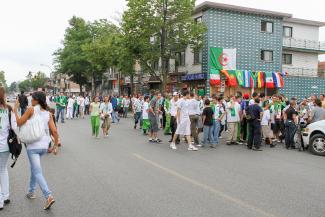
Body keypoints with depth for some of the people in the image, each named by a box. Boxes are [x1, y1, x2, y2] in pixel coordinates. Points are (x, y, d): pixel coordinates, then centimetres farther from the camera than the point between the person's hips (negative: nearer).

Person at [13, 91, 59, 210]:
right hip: (44, 146, 5)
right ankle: (31, 191, 35)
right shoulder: (48, 114, 3)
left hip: (33, 145, -5)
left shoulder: (31, 110, -9)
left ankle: (49, 196, -17)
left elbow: (19, 123, -8)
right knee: (34, 168, 25)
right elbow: (54, 131, -2)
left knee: (37, 172, -5)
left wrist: (15, 110, 3)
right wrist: (56, 145, 8)